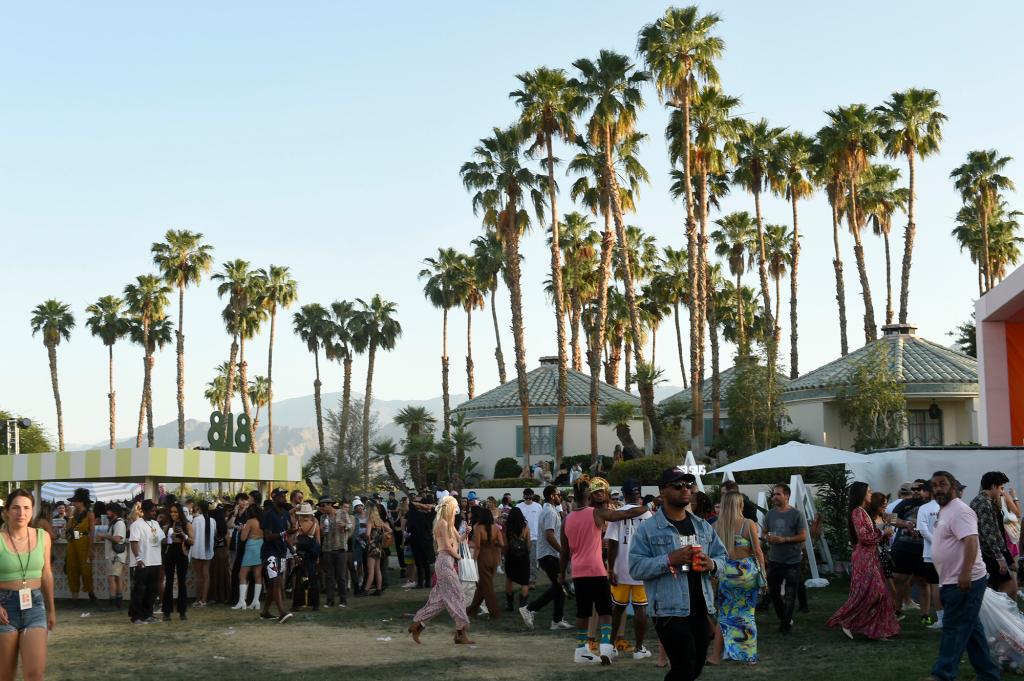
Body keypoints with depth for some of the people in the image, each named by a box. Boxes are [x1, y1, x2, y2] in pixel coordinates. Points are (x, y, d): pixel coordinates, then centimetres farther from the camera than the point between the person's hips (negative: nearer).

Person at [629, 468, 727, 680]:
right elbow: (636, 567, -11)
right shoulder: (648, 529, -5)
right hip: (670, 612, -6)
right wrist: (669, 560, -22)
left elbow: (722, 557, 16)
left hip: (701, 609, 6)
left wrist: (712, 564, -8)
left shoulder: (703, 526, 13)